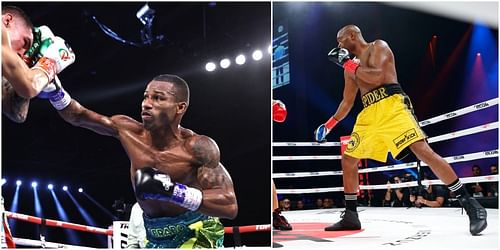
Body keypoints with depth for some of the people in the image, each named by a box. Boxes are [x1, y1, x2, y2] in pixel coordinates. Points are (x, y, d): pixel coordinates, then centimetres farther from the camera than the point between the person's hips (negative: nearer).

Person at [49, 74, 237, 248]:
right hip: (156, 237, 5)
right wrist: (54, 89, -15)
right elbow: (78, 117, 3)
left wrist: (172, 191, -35)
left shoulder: (196, 146, -21)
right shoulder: (129, 131, -8)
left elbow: (230, 206, -27)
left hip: (198, 235, -5)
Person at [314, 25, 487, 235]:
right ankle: (350, 216, 16)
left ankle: (469, 204, -20)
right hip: (369, 114, 8)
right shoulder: (351, 65, 23)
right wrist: (329, 124, 26)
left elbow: (377, 76, -16)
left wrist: (348, 64, -7)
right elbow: (347, 102, 29)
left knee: (422, 150, -22)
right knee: (348, 159, 6)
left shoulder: (378, 46, 3)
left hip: (391, 105, -8)